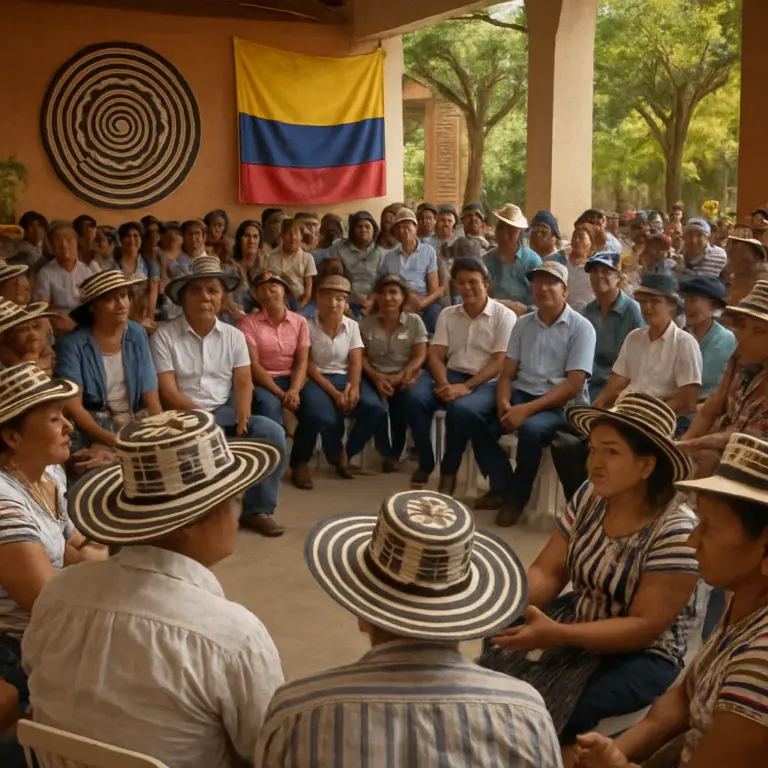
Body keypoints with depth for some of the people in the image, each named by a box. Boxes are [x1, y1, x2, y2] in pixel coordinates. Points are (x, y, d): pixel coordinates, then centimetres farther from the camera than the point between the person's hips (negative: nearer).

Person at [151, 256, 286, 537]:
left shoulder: (234, 336, 9)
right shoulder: (164, 336, -4)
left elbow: (243, 381, 1)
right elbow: (168, 392, -9)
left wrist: (242, 416, -18)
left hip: (226, 411, 4)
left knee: (273, 432, -21)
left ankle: (257, 509, -6)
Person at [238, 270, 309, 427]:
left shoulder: (300, 321, 5)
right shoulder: (248, 322, -3)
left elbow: (301, 362, -1)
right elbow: (253, 365, -10)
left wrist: (294, 390, -21)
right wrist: (281, 394, -21)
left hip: (292, 379, 3)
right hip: (262, 382, -3)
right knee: (269, 406, -36)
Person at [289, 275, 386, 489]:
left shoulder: (352, 326, 9)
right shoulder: (307, 326, -3)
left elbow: (356, 361, 1)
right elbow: (308, 366, -9)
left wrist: (353, 386, -20)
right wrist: (334, 393, -20)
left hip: (345, 378, 4)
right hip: (316, 380, -4)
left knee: (375, 409, -23)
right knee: (322, 416, -36)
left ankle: (346, 452, 4)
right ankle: (338, 453, 0)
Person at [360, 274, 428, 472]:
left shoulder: (414, 321, 4)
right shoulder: (366, 323, 6)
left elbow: (419, 356, -1)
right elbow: (360, 356, 2)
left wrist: (399, 377, -17)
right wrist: (375, 376, -17)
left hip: (404, 378, 0)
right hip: (376, 377, 1)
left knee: (401, 404, -30)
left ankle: (395, 452, -4)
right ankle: (386, 452, -6)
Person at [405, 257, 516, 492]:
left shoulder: (504, 316, -1)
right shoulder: (447, 314, 14)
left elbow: (499, 363, -9)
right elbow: (435, 355, 5)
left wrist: (466, 387, -22)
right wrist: (444, 384, -17)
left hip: (486, 382, -4)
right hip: (450, 374, 4)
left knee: (462, 409, -37)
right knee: (415, 397, -26)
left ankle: (449, 473, -16)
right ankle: (425, 463, -9)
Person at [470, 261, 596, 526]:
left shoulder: (581, 328, -6)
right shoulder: (523, 324, 11)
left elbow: (574, 385, -14)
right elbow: (507, 373, 9)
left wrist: (527, 409, -22)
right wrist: (504, 403, -15)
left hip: (562, 404, -5)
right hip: (522, 394, 5)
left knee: (531, 428, -35)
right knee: (477, 423, -20)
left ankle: (518, 496, -10)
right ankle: (502, 487, 0)